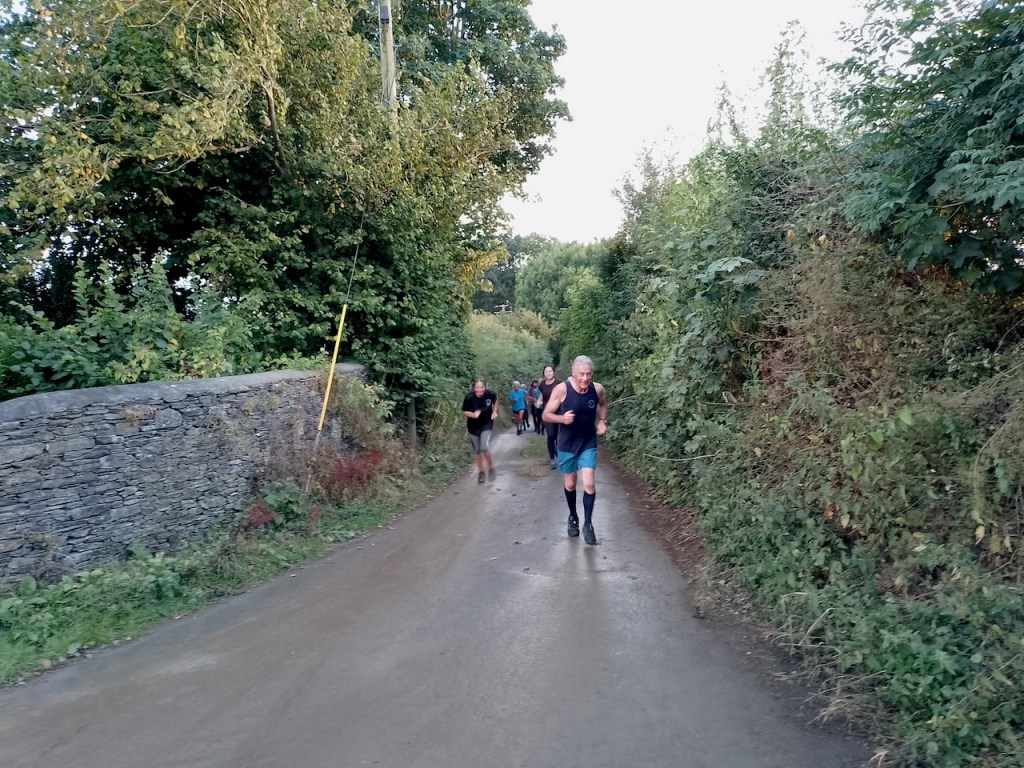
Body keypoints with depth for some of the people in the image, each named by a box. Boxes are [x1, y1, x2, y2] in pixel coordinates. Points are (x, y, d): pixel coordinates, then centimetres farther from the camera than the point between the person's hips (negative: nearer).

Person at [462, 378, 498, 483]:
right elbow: (464, 412, -11)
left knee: (485, 447, -18)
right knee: (477, 451, 11)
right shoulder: (469, 398, -23)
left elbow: (495, 400, 7)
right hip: (473, 427, 1)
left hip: (487, 424, -1)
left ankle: (491, 468, 6)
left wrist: (494, 412, -1)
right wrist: (474, 415, -29)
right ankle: (481, 472, 30)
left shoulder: (490, 394, -18)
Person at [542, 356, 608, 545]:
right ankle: (573, 517, 38)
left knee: (589, 484, -10)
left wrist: (602, 421, -1)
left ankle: (588, 523, 7)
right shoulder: (561, 389, -20)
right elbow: (546, 415, -12)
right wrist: (562, 418, -30)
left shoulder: (597, 389, -11)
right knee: (570, 484, 13)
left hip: (588, 444, 1)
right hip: (567, 445, -1)